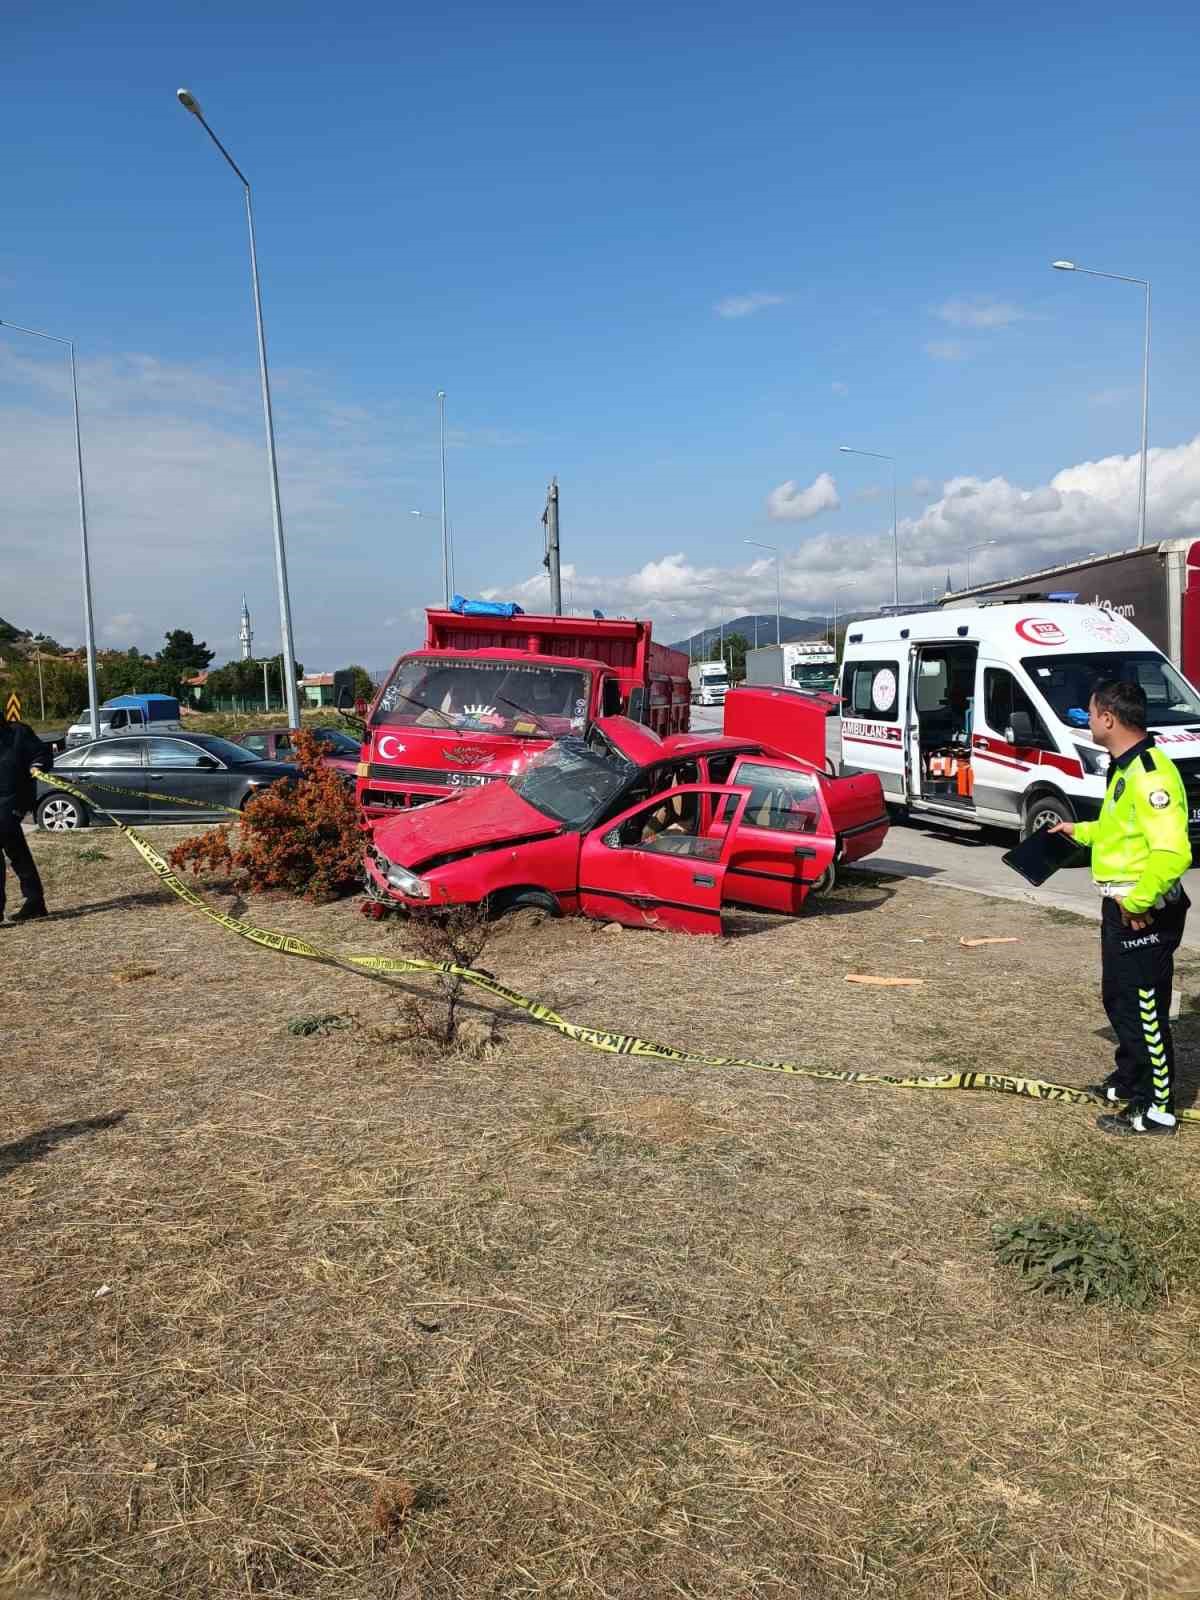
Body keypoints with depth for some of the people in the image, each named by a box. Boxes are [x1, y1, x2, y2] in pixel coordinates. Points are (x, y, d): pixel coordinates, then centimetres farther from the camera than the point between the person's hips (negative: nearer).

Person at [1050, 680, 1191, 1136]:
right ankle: (1129, 1080, 39)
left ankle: (1156, 1108, 13)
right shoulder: (1125, 768, 10)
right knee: (1118, 998, 22)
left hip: (1142, 913, -11)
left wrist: (1137, 901, -25)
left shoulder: (1150, 774, -24)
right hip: (1122, 907, 11)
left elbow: (1173, 853, -32)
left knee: (1144, 1008, 0)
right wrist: (1080, 831, 27)